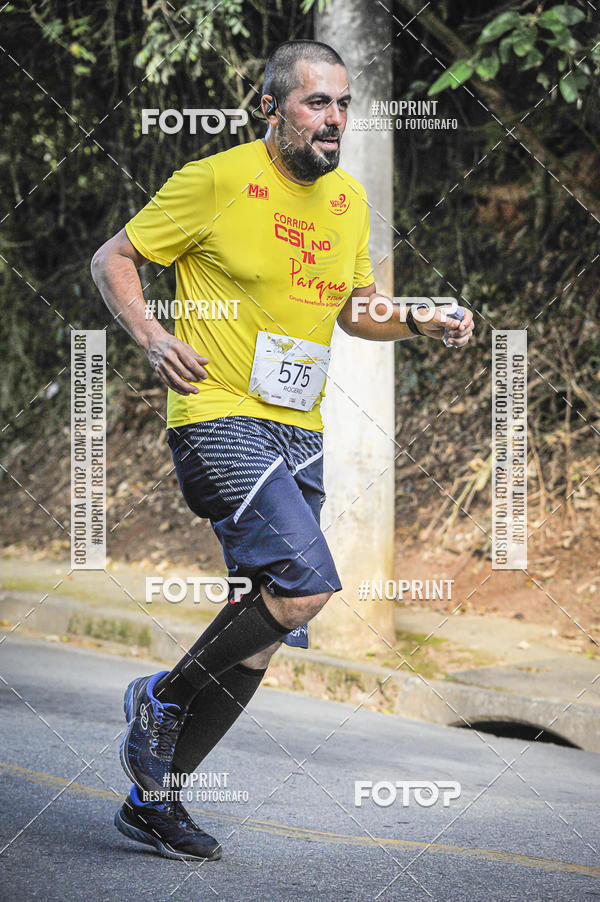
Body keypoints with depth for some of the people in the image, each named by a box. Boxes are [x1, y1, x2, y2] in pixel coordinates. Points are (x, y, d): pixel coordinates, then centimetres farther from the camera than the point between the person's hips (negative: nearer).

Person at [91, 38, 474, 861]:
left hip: (300, 432, 7)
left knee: (271, 622, 6)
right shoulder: (215, 182, -8)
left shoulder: (350, 198, 12)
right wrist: (151, 337, -18)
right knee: (308, 582, -24)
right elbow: (112, 259, -1)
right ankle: (163, 699, -1)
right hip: (218, 417, -7)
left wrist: (421, 324, 5)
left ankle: (153, 799, 20)